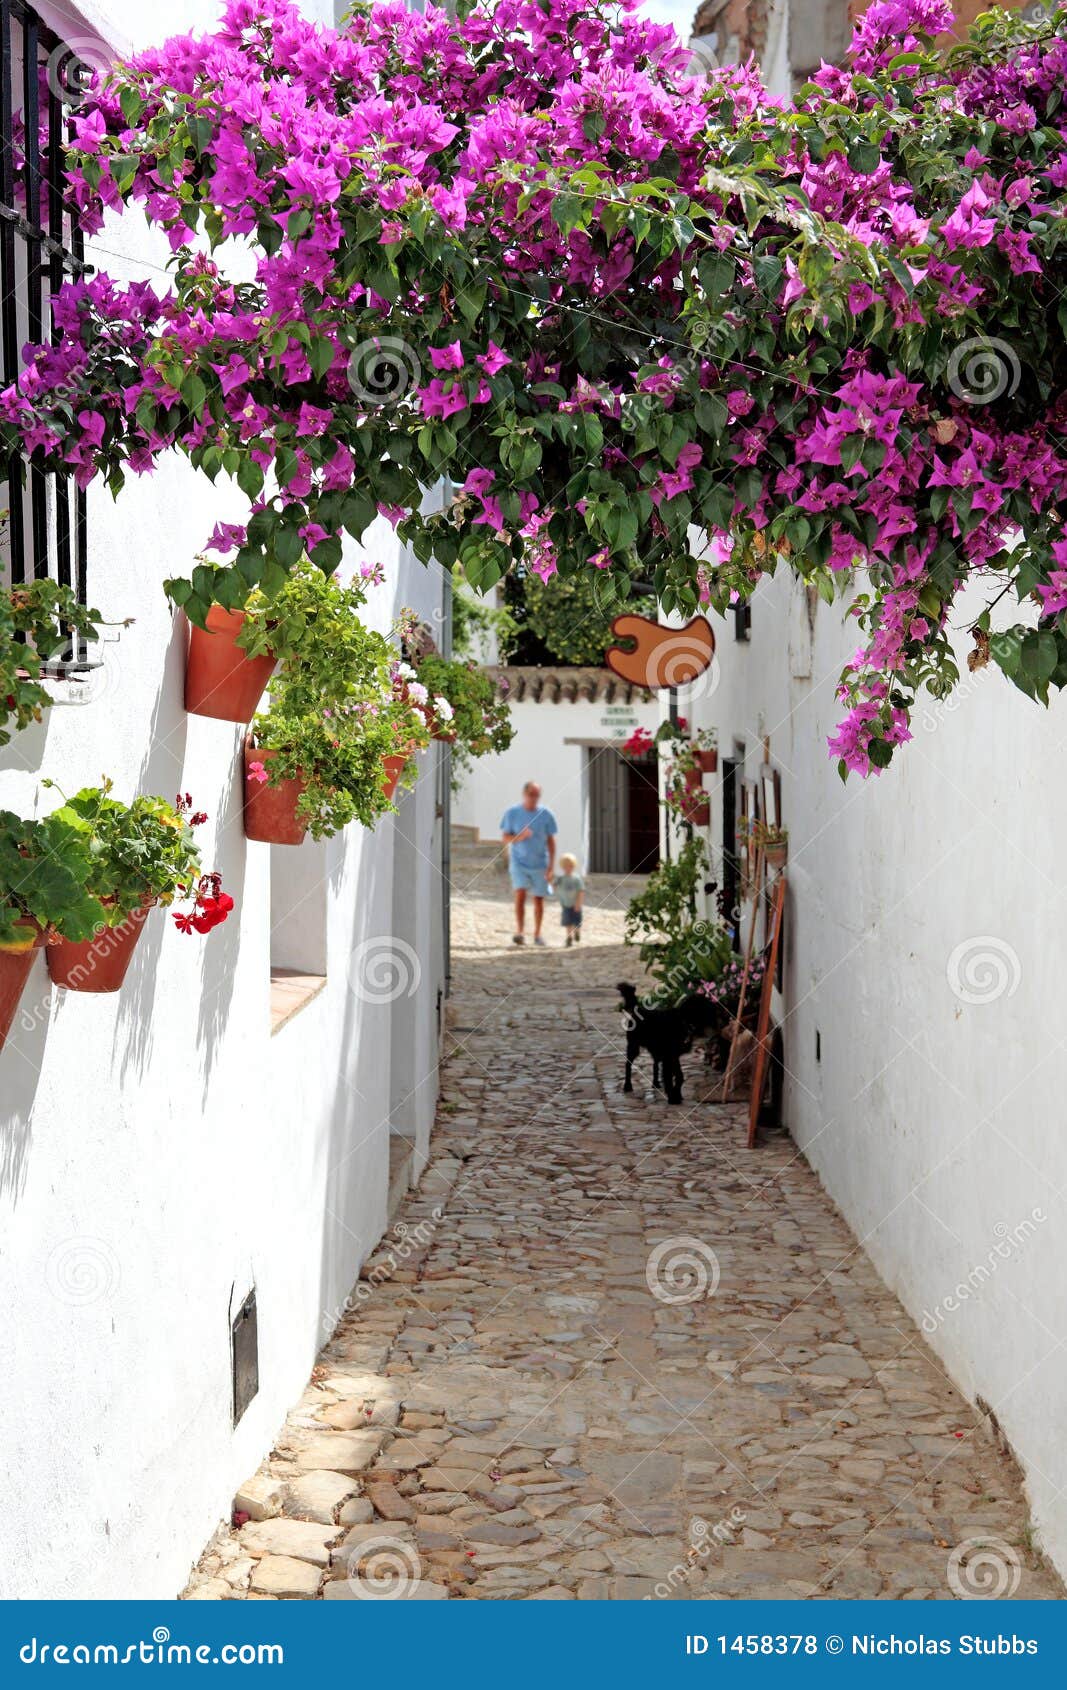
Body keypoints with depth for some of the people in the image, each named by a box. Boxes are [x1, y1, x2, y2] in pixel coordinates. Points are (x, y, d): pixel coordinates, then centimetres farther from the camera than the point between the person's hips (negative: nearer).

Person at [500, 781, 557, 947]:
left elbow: (551, 841, 1)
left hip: (540, 863, 1)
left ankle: (537, 934, 20)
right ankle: (520, 931, -21)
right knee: (520, 893, -18)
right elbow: (506, 838, 0)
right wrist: (520, 836, -21)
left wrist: (550, 866, -4)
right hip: (519, 862, -1)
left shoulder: (546, 814, -3)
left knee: (539, 899, 7)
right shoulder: (512, 813, -3)